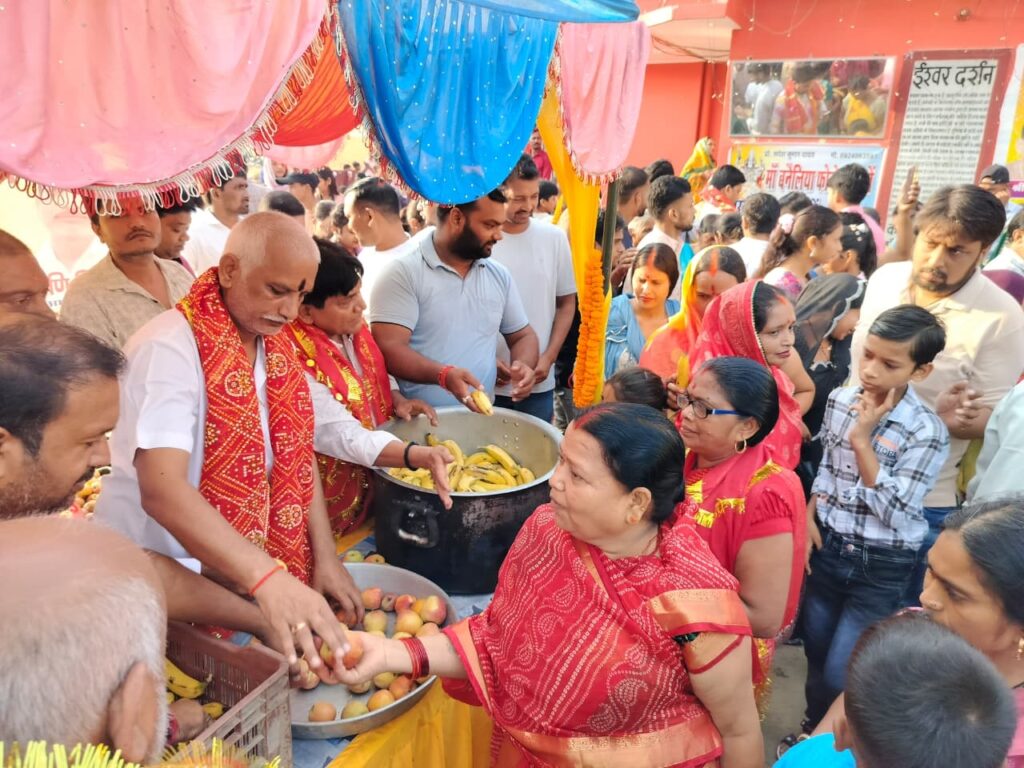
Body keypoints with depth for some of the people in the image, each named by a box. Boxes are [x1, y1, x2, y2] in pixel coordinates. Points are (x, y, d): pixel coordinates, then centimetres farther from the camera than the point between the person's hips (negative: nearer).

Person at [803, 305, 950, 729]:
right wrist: (808, 517, -2)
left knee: (841, 674, 2)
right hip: (827, 547, 5)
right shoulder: (839, 400, -3)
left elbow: (894, 514, -21)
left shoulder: (927, 431, -19)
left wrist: (862, 440, -24)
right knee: (815, 653, 20)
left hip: (881, 566, -5)